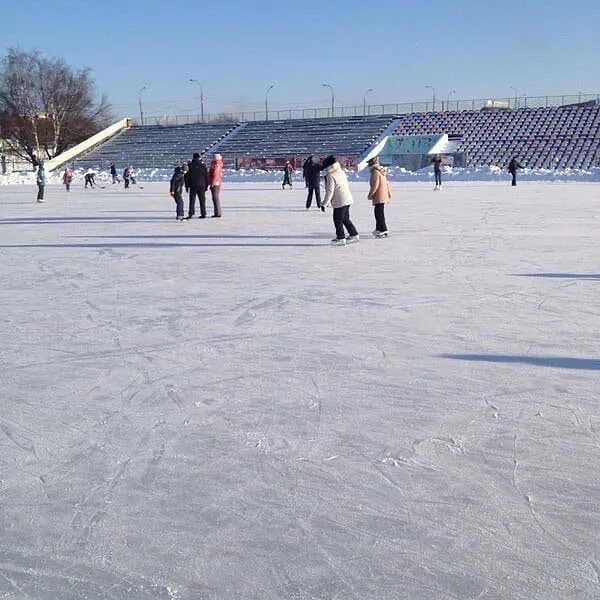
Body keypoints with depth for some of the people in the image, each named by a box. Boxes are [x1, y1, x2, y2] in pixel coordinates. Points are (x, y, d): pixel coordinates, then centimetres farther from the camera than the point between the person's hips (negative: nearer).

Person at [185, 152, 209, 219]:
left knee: (192, 200, 1)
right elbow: (206, 176, 3)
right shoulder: (203, 165, 0)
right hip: (201, 186, 1)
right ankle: (203, 214, 5)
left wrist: (187, 185, 6)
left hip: (193, 186, -1)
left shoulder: (190, 165, -2)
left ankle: (190, 214, -6)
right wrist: (206, 185, 10)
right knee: (202, 200, 7)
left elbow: (187, 176, 0)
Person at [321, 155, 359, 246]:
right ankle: (354, 235, 23)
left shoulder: (330, 177, -16)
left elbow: (330, 192, -19)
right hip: (347, 200, 9)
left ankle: (341, 238, 3)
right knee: (345, 218, 19)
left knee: (338, 220, 0)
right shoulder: (341, 173, 12)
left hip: (339, 202, -9)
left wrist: (324, 204, -16)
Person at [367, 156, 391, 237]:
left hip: (379, 197, -10)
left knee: (379, 213, -7)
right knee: (378, 213, 17)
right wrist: (389, 193, 26)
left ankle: (383, 231, -7)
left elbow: (375, 185, -20)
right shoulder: (381, 171, 15)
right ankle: (378, 229, 25)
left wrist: (370, 195, -10)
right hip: (384, 196, 10)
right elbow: (386, 183, 20)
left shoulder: (375, 172, -16)